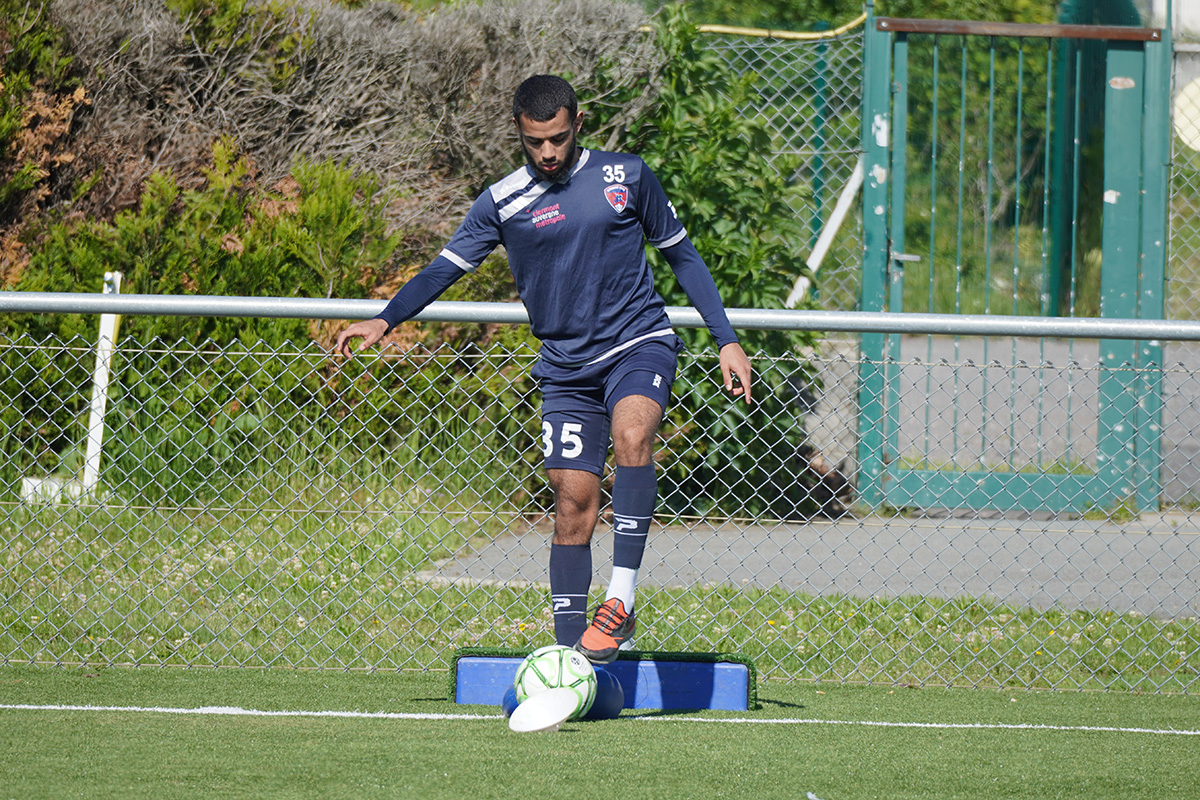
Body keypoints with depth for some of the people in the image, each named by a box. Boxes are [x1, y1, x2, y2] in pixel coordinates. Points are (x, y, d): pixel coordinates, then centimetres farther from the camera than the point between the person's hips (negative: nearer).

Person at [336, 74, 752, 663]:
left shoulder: (625, 176, 3)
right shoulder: (503, 202, 3)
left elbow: (682, 255, 11)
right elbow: (445, 267, 2)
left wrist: (727, 341, 7)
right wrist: (384, 320, -14)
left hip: (638, 343, -2)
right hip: (565, 366, 2)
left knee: (631, 435, -31)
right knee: (573, 504, -4)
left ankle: (622, 600, -33)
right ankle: (570, 649, 2)